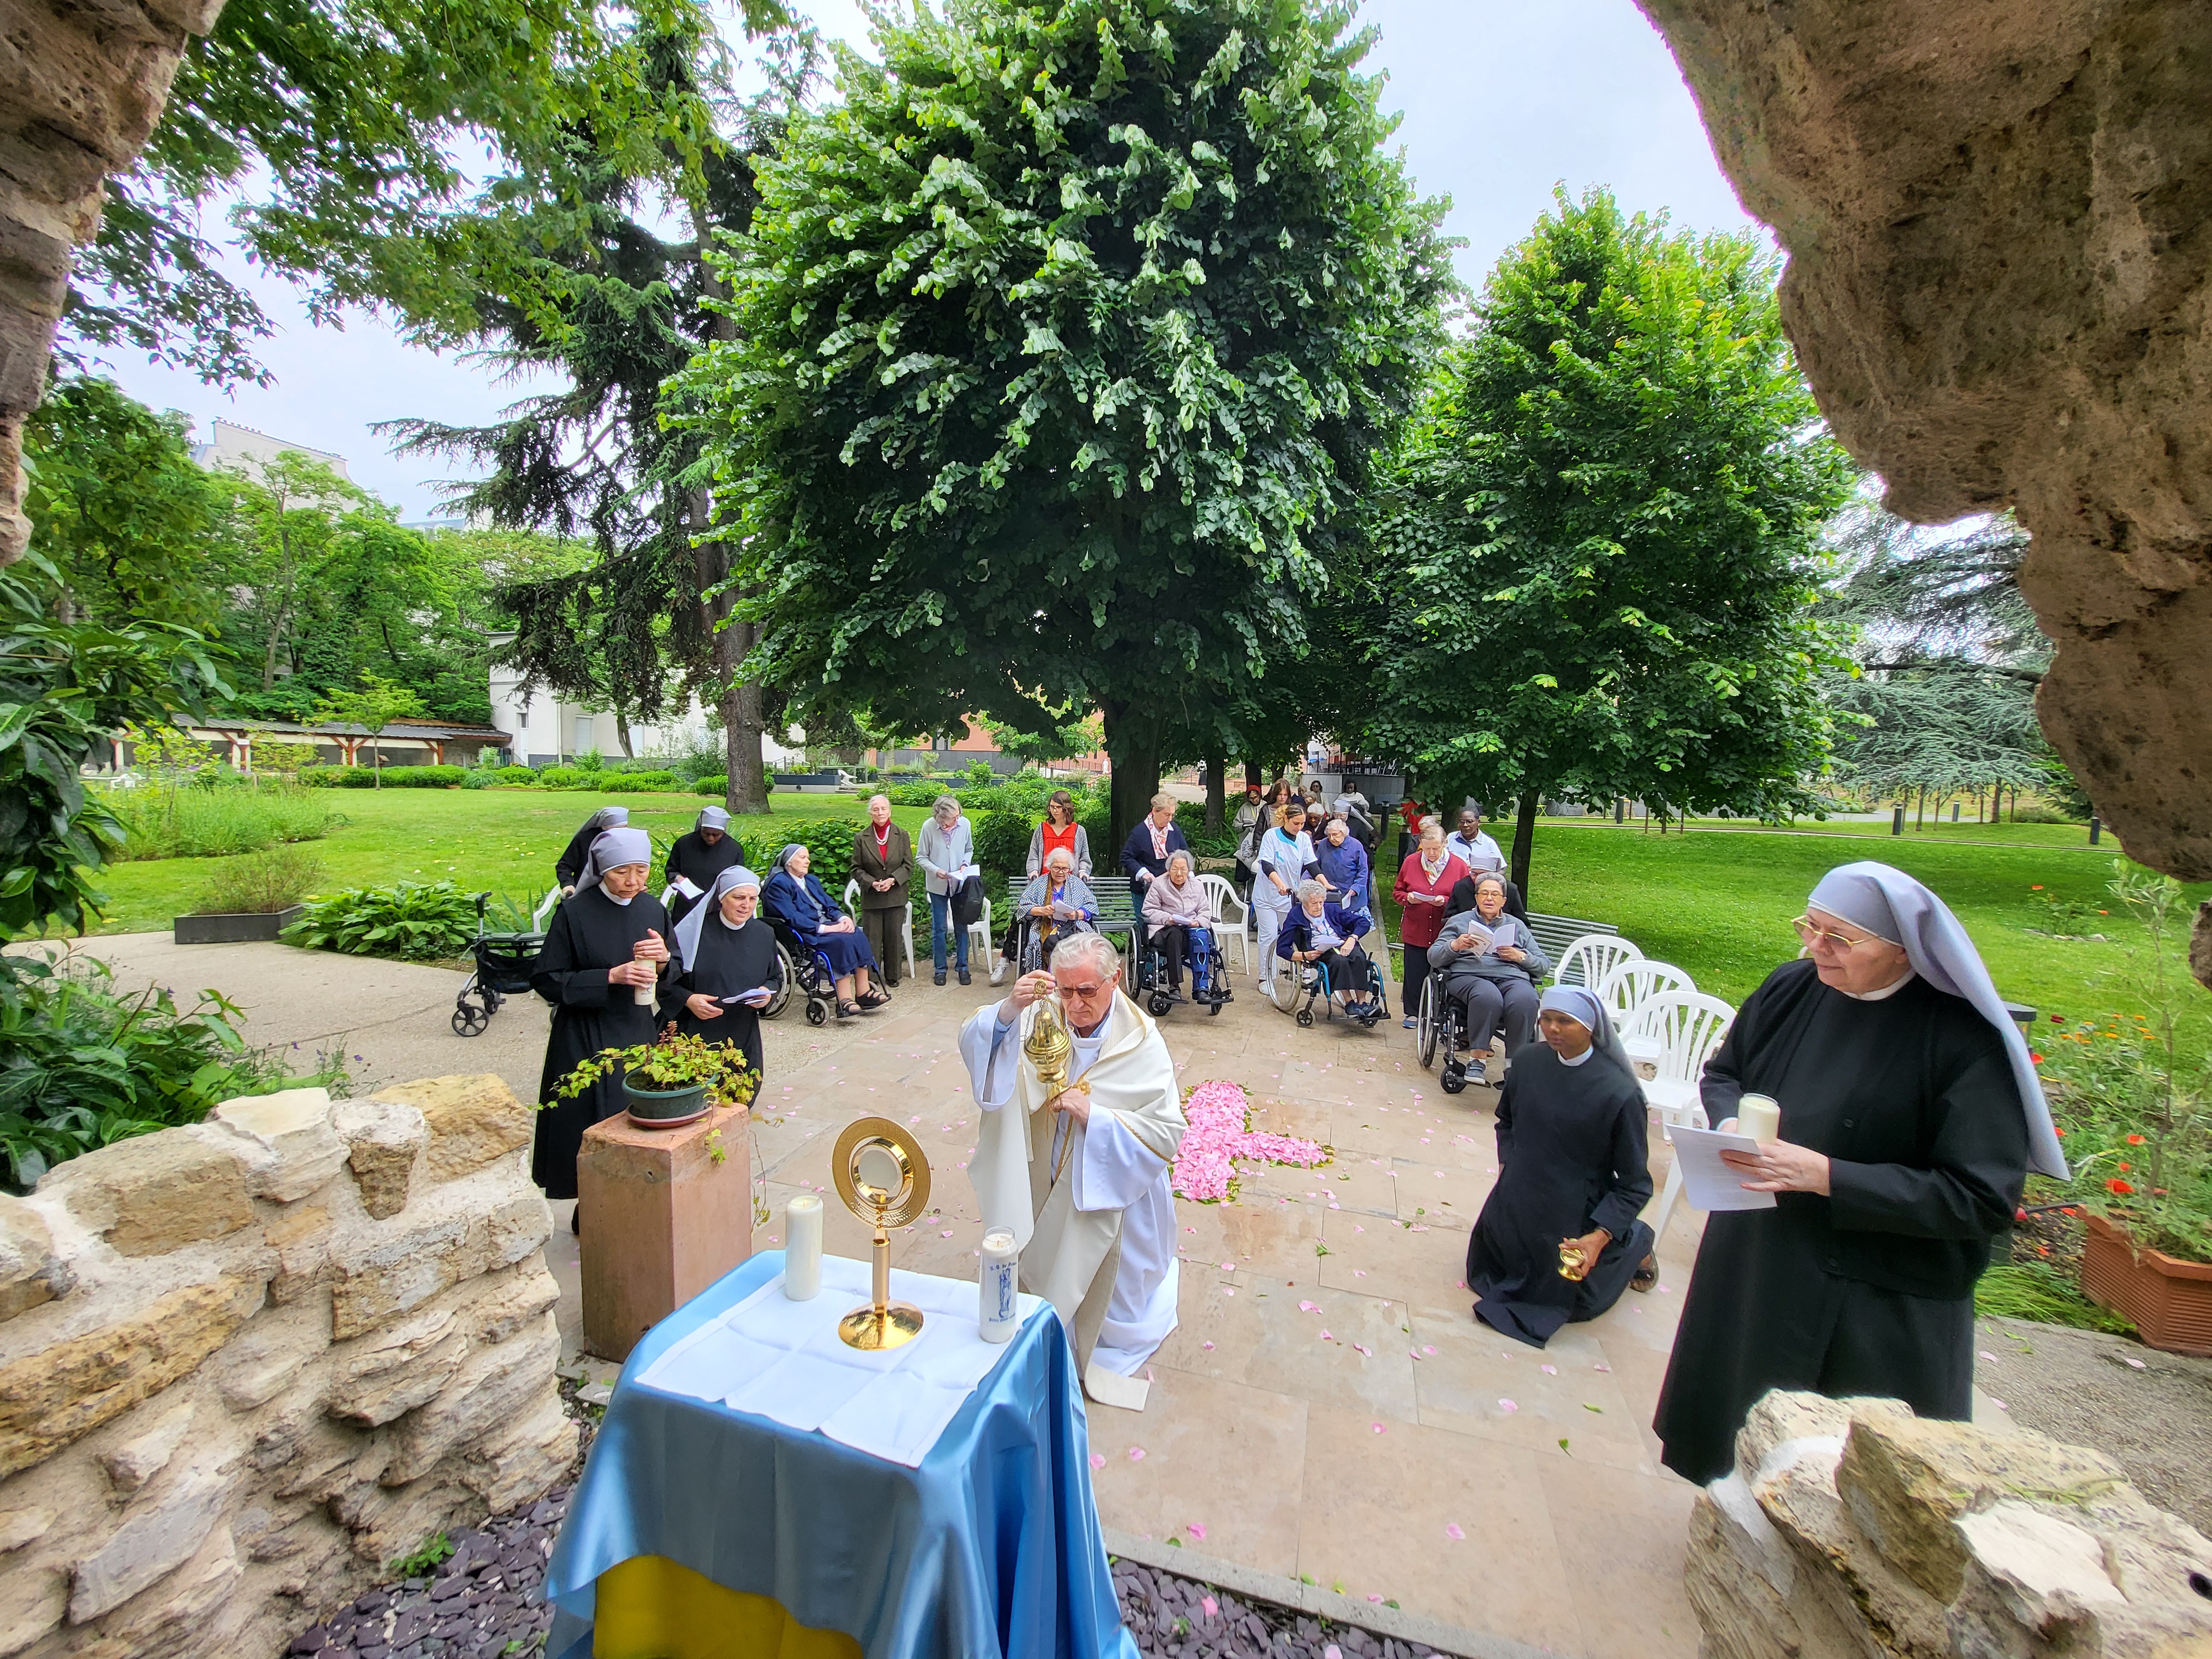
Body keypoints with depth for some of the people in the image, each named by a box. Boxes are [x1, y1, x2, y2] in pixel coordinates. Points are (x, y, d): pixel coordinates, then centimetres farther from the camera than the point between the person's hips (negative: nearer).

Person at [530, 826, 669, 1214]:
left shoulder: (653, 909, 0)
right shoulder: (575, 912, -12)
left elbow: (671, 976, 8)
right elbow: (546, 979, -11)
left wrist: (663, 959, -15)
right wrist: (610, 976, -22)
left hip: (638, 1032, 4)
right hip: (586, 1039, -4)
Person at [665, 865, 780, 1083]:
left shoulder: (764, 935, 6)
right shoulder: (694, 932, -6)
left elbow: (776, 977, 16)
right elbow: (665, 981, -2)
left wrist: (768, 991, -4)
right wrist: (687, 999, -17)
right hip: (696, 1037, -3)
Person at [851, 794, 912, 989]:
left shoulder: (902, 836, 2)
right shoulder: (861, 838, 0)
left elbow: (908, 865, 2)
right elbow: (857, 868, 2)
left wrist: (893, 880, -14)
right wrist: (872, 883, -14)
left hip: (896, 897, 1)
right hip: (871, 898, -1)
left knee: (894, 939, 8)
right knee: (872, 940, 2)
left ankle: (892, 978, 21)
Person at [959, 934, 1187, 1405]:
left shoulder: (1142, 1044, -22)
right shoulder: (1042, 1018, -17)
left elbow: (1167, 1134, -22)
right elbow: (975, 1045, -22)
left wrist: (1094, 1115, -30)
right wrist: (1010, 1009, -42)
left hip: (1107, 1194, -2)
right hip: (1044, 1188, 2)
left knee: (1100, 1289, 20)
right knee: (1043, 1276, 25)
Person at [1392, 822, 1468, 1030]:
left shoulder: (1458, 866, -2)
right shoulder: (1410, 862, 3)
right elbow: (1396, 892, 9)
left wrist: (1445, 901, -18)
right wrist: (1408, 898, -12)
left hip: (1444, 933, -1)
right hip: (1415, 932, 2)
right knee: (1414, 974, 7)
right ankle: (1413, 1013, 21)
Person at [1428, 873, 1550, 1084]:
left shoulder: (1517, 926, 26)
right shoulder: (1460, 921, 22)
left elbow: (1544, 965, 20)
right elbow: (1433, 957, 10)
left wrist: (1521, 957, 0)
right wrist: (1455, 946, -9)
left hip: (1512, 977, 2)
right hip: (1468, 975, -2)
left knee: (1525, 1001, -35)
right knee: (1488, 997, -38)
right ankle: (1478, 1060, -28)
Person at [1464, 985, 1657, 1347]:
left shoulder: (1619, 1093, -22)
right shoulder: (1527, 1061, -10)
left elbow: (1635, 1183, -15)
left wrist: (1599, 1237, -22)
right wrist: (1506, 1165, -2)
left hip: (1577, 1215, -4)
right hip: (1515, 1205, 5)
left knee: (1577, 1303, 16)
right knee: (1484, 1273, 21)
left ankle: (1637, 1243, 37)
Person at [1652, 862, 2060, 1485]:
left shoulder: (1967, 1038, -18)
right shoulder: (1792, 988, -5)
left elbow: (1983, 1197, -19)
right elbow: (1722, 1072, 10)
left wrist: (1825, 1176, -26)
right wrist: (1731, 1123, -11)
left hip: (1884, 1313, -4)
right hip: (1754, 1269, 5)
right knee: (1735, 1437, 22)